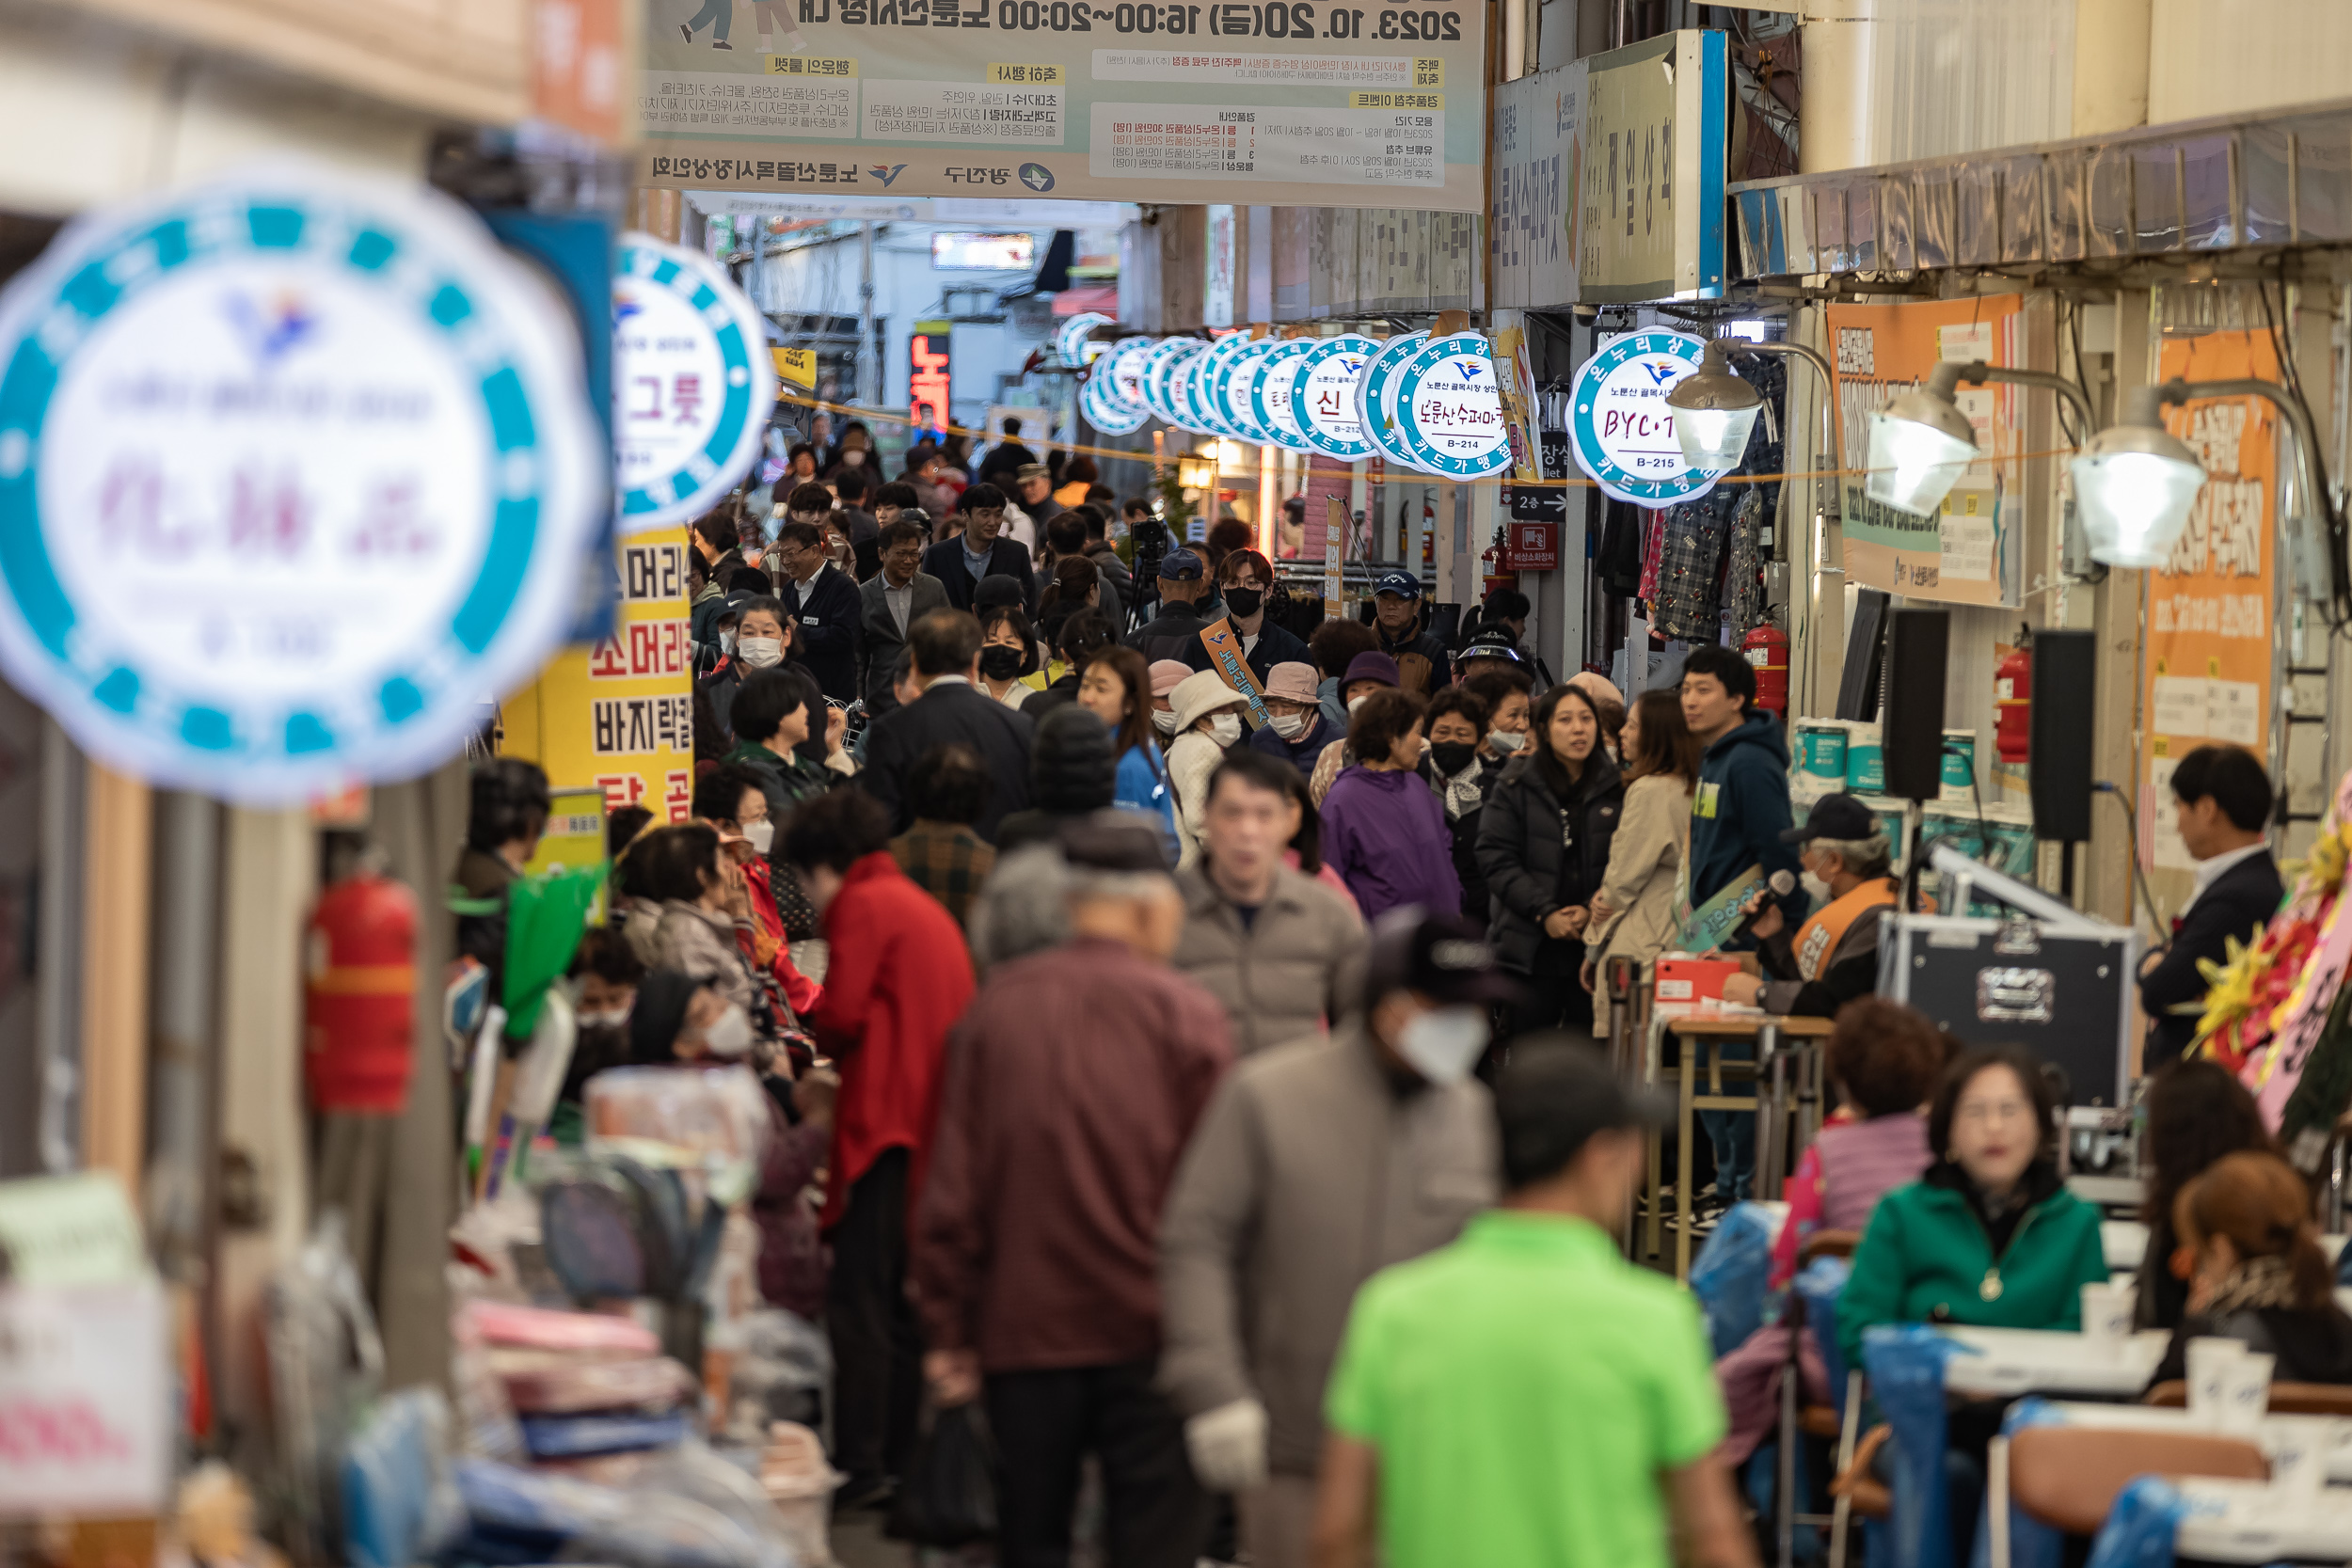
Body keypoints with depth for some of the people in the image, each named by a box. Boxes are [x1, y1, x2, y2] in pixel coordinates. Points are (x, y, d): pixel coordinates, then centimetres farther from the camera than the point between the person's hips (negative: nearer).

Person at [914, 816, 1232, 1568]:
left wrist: (949, 1328, 8)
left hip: (1023, 1329, 2)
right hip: (1150, 1333, -2)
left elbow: (951, 1187, 1)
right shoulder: (1185, 1013, -7)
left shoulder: (996, 1006, 0)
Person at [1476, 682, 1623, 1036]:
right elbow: (1496, 858, -4)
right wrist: (1545, 913, -12)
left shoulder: (1616, 787, 4)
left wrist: (1593, 910, -12)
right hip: (1533, 949, -1)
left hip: (1595, 942, 1)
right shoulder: (1516, 785, 2)